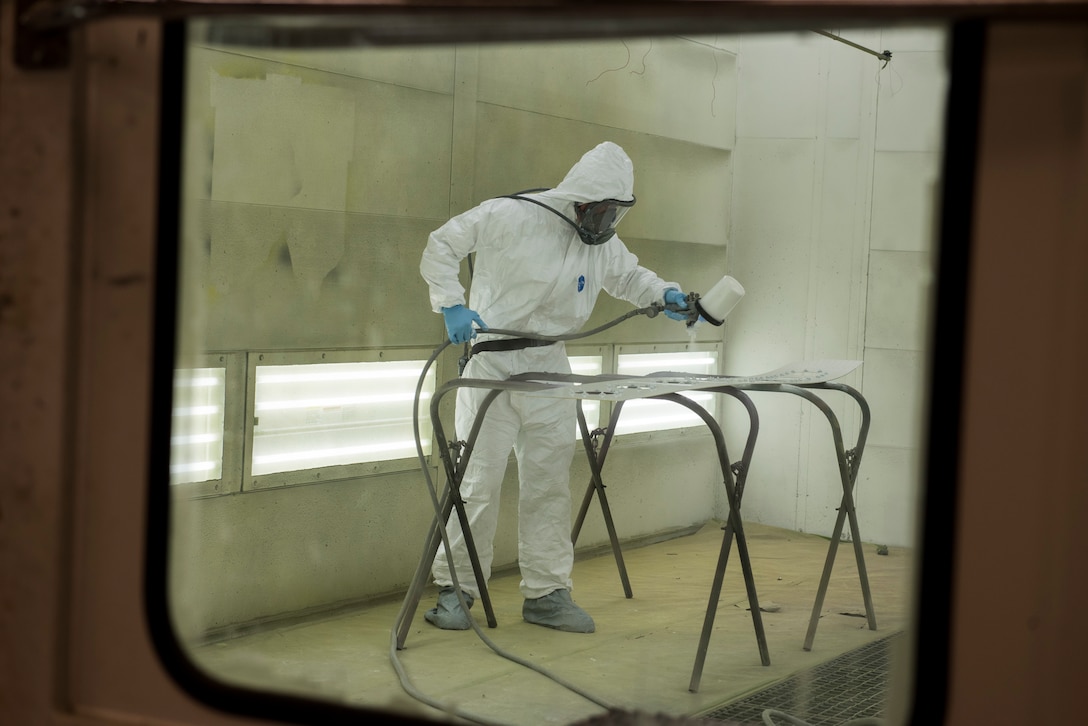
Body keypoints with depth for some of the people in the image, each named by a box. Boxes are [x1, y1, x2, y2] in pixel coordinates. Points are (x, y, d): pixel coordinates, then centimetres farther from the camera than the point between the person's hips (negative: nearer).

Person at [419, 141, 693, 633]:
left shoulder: (602, 243, 4)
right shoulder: (511, 217, -17)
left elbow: (629, 276, 22)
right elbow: (441, 245, -12)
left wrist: (663, 293, 2)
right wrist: (451, 305, -22)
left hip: (548, 369, 6)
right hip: (491, 365, -6)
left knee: (549, 483, 9)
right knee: (479, 481, -4)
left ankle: (546, 593, 19)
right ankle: (455, 589, 10)